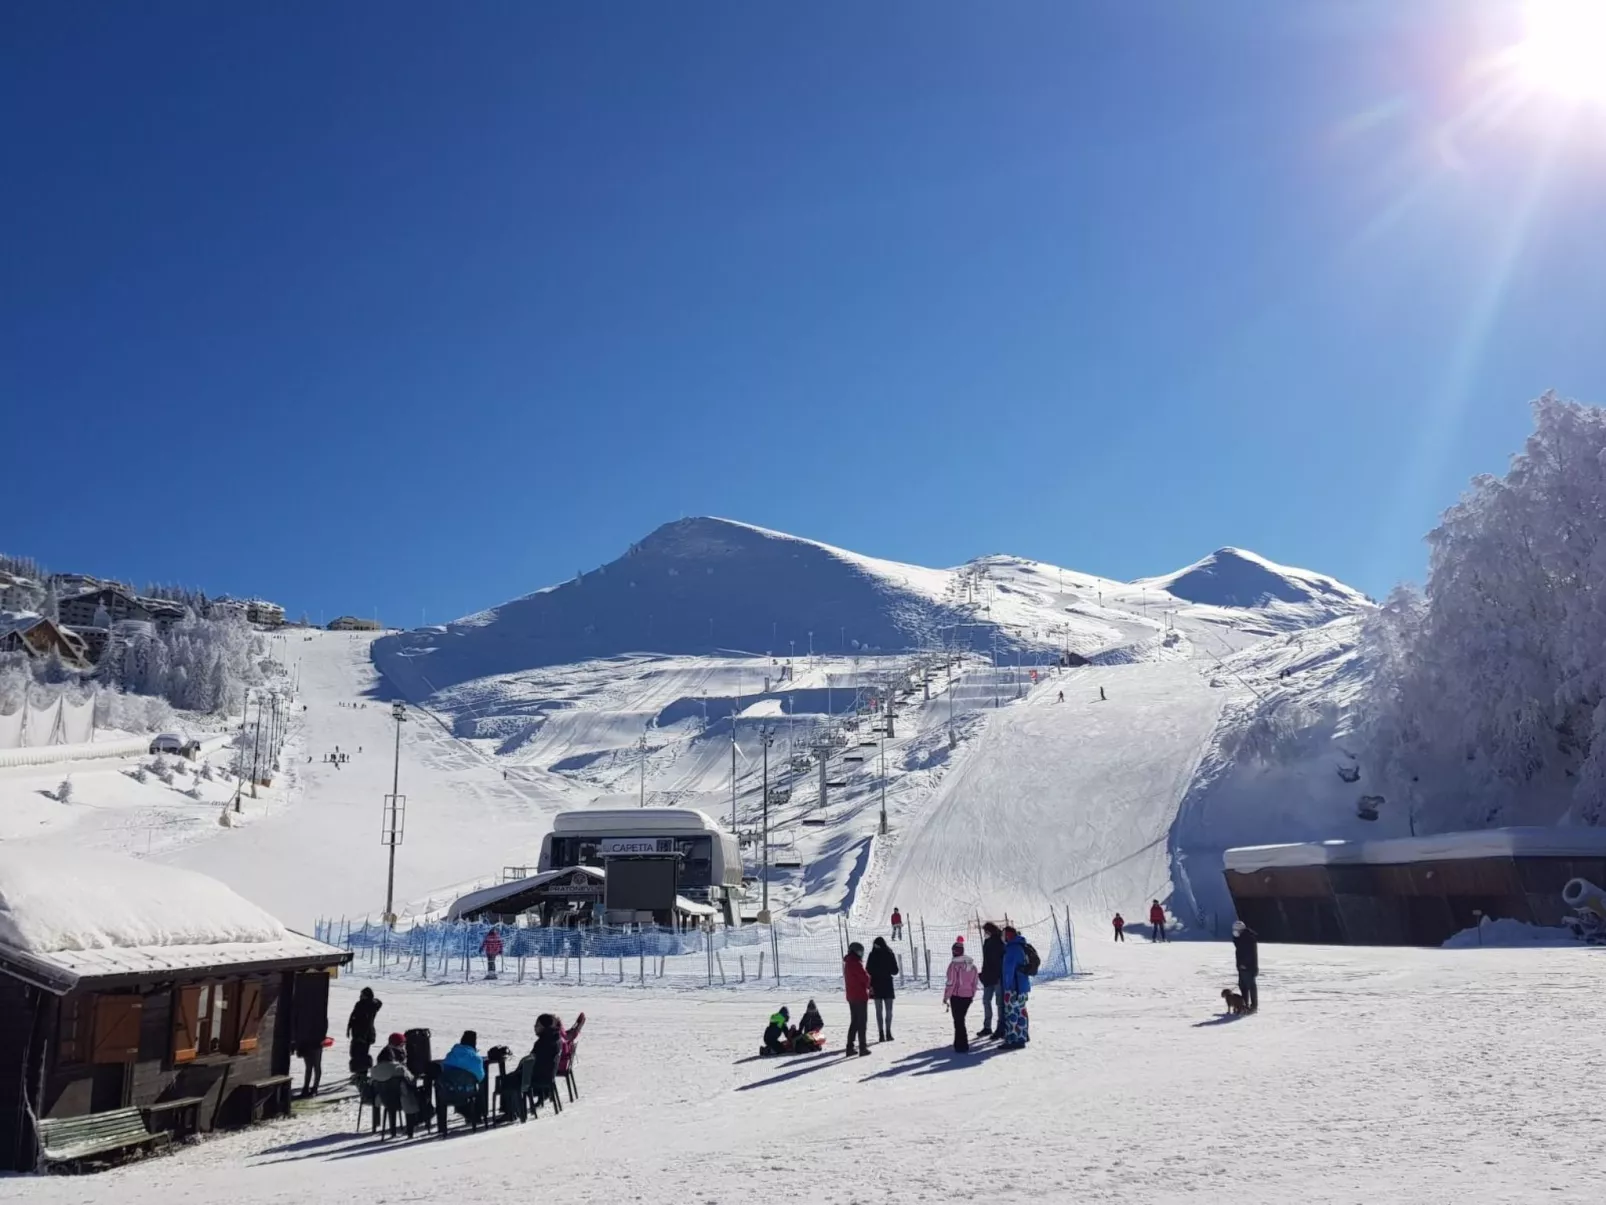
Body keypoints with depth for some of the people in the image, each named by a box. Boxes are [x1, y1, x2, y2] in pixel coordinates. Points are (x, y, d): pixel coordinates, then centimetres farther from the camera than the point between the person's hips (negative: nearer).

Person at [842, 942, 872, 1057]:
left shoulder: (846, 963, 9)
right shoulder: (856, 963, -19)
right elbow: (865, 977, -18)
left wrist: (866, 987, 8)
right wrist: (868, 986, 4)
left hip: (851, 996, 8)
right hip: (860, 996, -8)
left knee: (854, 1022, 15)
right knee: (862, 1022, -1)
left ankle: (849, 1047, 14)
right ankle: (863, 1047, 0)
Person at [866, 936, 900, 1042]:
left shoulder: (873, 955, -4)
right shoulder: (890, 954, -2)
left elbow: (868, 971, -7)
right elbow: (895, 971, 3)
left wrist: (869, 985, -1)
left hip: (876, 985, 0)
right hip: (887, 985, 0)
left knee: (879, 1011, 4)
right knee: (888, 1010, 9)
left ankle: (881, 1034, -2)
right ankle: (888, 1033, 2)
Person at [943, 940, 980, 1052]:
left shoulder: (954, 964, -16)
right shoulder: (972, 964, 4)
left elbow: (951, 983, -16)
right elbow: (975, 982, 9)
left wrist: (946, 997, -7)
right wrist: (972, 995, 19)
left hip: (956, 996, -6)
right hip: (968, 996, 6)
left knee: (958, 1020, 3)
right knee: (961, 1019, 20)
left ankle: (962, 1045, 1)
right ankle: (959, 1042, 27)